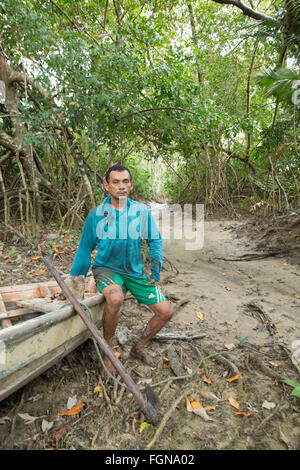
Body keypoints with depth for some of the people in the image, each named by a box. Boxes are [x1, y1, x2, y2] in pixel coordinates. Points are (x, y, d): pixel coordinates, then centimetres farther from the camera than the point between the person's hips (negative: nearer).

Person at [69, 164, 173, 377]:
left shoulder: (142, 211, -5)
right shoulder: (97, 214, -8)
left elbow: (155, 241, 4)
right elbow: (85, 248, 3)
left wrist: (155, 274, 1)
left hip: (136, 271, 3)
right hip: (106, 268, -3)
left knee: (166, 311, -3)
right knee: (115, 298, -36)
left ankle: (138, 348, 22)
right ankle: (107, 354, -8)